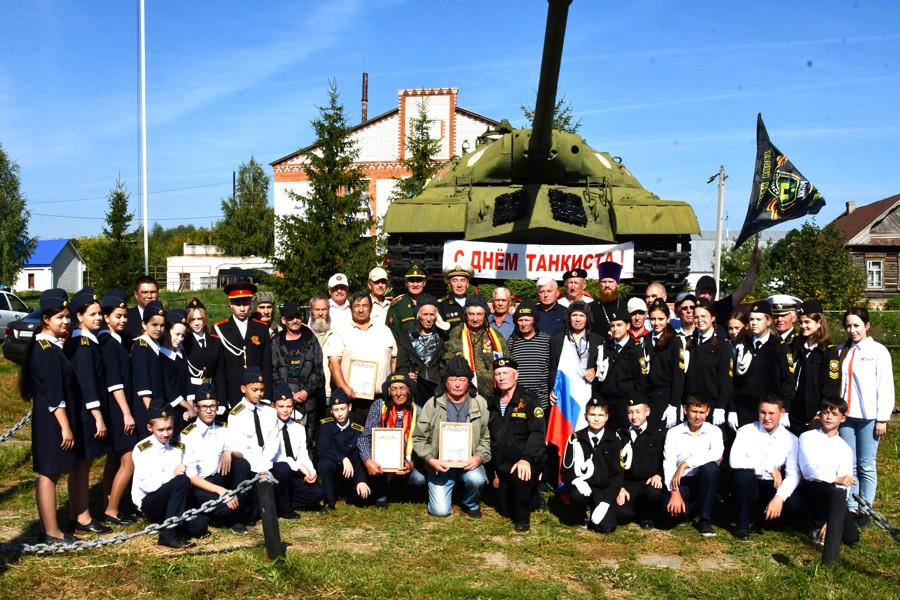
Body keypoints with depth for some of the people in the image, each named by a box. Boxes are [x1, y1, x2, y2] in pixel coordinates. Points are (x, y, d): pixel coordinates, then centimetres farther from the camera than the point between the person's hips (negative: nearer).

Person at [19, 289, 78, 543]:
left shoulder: (50, 346, 12)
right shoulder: (47, 351, -17)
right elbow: (53, 395, -21)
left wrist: (66, 424, 18)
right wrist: (65, 427, -20)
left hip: (49, 420, 10)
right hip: (52, 421, -10)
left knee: (50, 475, 14)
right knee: (48, 475, -2)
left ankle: (48, 528, 22)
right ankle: (52, 532, 5)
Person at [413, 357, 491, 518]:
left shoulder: (480, 404, 0)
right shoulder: (433, 404, -3)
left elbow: (487, 437, 3)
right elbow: (419, 438, 0)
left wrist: (479, 457, -15)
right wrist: (431, 460, -14)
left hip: (469, 463, 1)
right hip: (440, 464, 0)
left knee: (476, 479, -33)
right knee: (440, 511, -12)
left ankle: (471, 504, 3)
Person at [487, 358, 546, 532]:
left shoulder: (529, 400, -11)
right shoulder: (492, 403, 6)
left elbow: (538, 432, -21)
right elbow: (488, 436, 11)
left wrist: (526, 459, -34)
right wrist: (493, 467, 7)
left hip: (528, 463, -6)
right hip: (503, 465, 6)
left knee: (519, 476, -38)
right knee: (506, 510, 9)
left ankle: (523, 518, -13)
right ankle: (532, 497, 40)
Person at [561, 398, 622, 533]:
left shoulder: (614, 440, 0)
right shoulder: (576, 439, 0)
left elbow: (618, 474, -3)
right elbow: (566, 471, 3)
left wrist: (605, 502, -15)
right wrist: (576, 481, -21)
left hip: (605, 490, 0)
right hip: (584, 487, 1)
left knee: (606, 527, -22)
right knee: (576, 495, -34)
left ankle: (601, 509, 13)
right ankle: (587, 511, 1)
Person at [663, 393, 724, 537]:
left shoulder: (714, 431, -3)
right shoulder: (673, 433, -2)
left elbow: (717, 453, -25)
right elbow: (668, 464, -11)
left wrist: (686, 464, -29)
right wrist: (674, 492, -24)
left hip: (703, 481, 0)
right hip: (681, 482, 0)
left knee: (710, 466, -32)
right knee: (671, 508, -28)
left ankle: (704, 519, -15)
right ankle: (688, 507, 14)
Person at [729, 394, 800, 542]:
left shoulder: (791, 439, -3)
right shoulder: (746, 431, -10)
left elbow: (794, 475, -11)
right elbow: (734, 461, -25)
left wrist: (779, 498, -28)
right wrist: (769, 467, -24)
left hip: (771, 488, 2)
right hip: (747, 486, -2)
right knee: (744, 473, -35)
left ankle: (763, 513, 8)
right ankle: (742, 525, -14)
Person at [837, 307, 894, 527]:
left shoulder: (878, 351, -1)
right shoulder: (842, 351, 9)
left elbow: (885, 387, -3)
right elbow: (835, 382, 8)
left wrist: (882, 418, -6)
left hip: (868, 417, -3)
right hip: (846, 415, 3)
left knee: (866, 466, 2)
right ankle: (851, 508, 12)